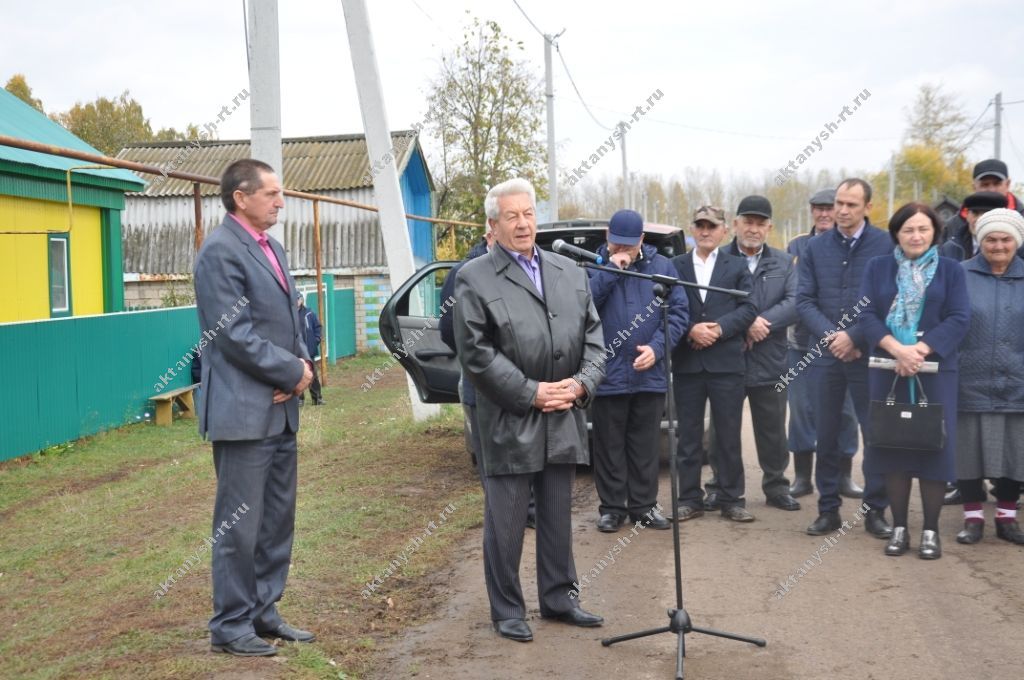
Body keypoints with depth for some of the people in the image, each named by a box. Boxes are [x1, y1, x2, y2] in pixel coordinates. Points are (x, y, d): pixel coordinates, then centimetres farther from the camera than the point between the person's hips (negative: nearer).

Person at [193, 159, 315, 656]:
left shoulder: (270, 248, 14)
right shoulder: (221, 251, -13)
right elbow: (235, 335, -19)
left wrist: (303, 363, -2)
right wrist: (292, 373, -12)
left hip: (280, 408, 9)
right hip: (244, 410, -9)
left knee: (277, 520, 14)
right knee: (240, 524, 0)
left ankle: (264, 612, 25)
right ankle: (231, 625, 11)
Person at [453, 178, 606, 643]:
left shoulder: (570, 272, 12)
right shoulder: (475, 278, -5)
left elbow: (592, 336, 11)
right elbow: (476, 354, -11)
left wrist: (582, 383, -7)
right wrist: (530, 394, -14)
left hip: (563, 420, 5)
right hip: (509, 423, -5)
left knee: (558, 516, 14)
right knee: (506, 522, 3)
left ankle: (558, 599, 27)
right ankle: (507, 611, 15)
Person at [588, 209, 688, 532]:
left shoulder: (662, 266, 6)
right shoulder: (594, 267, 2)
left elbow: (678, 311, 2)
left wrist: (657, 347, -10)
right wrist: (611, 270, -17)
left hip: (650, 374, 2)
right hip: (608, 375, -1)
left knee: (645, 446, 10)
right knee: (609, 446, 7)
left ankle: (644, 505, 21)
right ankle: (612, 507, 17)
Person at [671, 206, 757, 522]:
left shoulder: (737, 266, 10)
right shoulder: (675, 266, 9)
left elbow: (748, 308, 0)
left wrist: (719, 329, -12)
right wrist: (691, 330, -13)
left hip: (726, 362, 0)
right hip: (686, 362, 1)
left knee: (729, 435, 4)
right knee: (688, 435, 6)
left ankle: (731, 499, 12)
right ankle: (689, 499, 13)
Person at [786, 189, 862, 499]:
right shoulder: (797, 246, 8)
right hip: (803, 340, 1)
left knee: (844, 409, 5)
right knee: (802, 408, 4)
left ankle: (843, 476, 16)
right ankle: (802, 476, 14)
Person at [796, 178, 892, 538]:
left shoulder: (885, 245, -4)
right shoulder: (815, 247, 6)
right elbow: (804, 300, 3)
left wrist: (854, 336, -14)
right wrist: (830, 336, -11)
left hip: (869, 354, -3)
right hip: (825, 355, 3)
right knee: (826, 436, 8)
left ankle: (876, 510, 14)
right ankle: (828, 509, 18)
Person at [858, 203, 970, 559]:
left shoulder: (951, 270, 5)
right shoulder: (877, 267, 8)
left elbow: (959, 318, -4)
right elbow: (866, 315, -1)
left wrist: (920, 350, -17)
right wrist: (897, 349, -17)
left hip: (935, 370, -1)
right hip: (888, 369, 1)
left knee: (933, 446, -1)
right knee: (893, 446, 3)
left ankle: (931, 530, 9)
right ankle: (899, 527, 13)